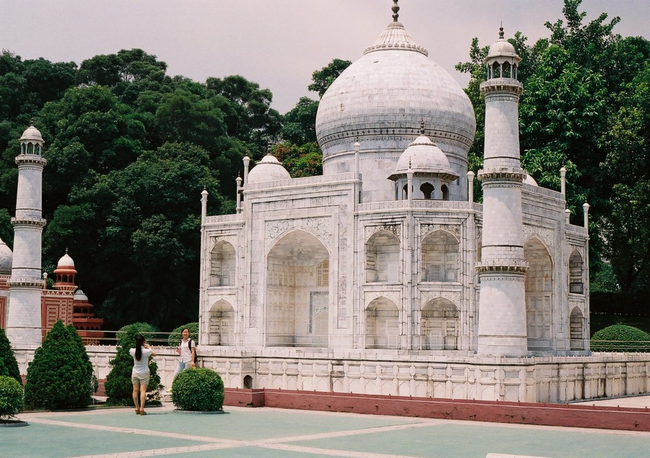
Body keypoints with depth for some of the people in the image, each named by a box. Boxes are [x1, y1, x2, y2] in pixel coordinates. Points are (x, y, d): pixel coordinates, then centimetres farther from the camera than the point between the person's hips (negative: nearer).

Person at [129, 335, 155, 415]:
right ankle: (142, 408, -11)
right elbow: (154, 354, 5)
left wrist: (139, 345, 25)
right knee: (143, 391, -3)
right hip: (144, 373, -2)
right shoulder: (146, 351, -15)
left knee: (135, 390, 11)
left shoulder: (133, 351, -9)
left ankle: (137, 408, 14)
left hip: (135, 373, 2)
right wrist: (149, 347, 18)